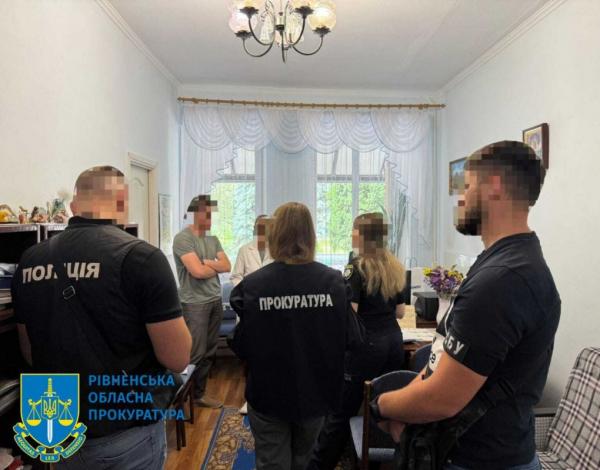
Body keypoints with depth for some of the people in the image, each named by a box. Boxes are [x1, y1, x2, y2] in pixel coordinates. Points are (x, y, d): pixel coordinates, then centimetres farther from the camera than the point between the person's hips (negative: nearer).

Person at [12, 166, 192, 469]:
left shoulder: (29, 261, -3)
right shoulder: (141, 257, -21)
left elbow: (30, 354, 9)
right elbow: (178, 359, -18)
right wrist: (168, 318, 0)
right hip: (128, 431, -4)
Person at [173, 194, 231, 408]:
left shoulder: (213, 239, 12)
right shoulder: (183, 238, -11)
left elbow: (227, 266, 3)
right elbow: (197, 271, -19)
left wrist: (206, 262, -11)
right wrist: (216, 267, -1)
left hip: (216, 301, 7)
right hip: (195, 303, -7)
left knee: (209, 352, 13)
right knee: (195, 354, -1)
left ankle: (199, 393, 26)